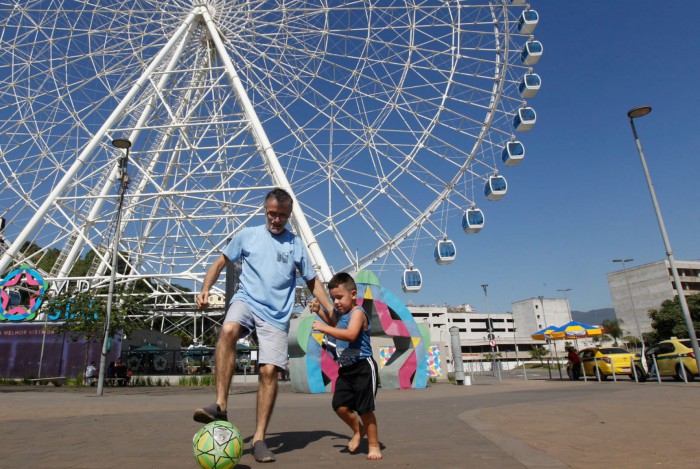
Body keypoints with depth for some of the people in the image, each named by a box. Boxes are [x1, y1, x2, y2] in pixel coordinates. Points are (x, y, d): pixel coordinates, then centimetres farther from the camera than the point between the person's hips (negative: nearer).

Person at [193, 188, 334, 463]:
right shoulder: (247, 235, 10)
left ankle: (259, 439, 5)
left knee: (269, 371, -9)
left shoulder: (296, 245, 10)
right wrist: (205, 289, -1)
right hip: (247, 300, 0)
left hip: (277, 315, 1)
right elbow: (220, 263, 15)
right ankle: (220, 406, -28)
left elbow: (313, 281, 17)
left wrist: (332, 311, 7)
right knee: (228, 330, -34)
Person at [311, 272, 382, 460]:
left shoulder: (358, 312, -15)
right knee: (340, 406, 2)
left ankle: (374, 445, 20)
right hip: (345, 369, 8)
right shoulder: (339, 313, 11)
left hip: (363, 367, -8)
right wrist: (319, 311, 18)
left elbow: (351, 335, -33)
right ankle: (358, 430, 30)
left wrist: (325, 328, -31)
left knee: (365, 409, 0)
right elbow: (333, 322, 35)